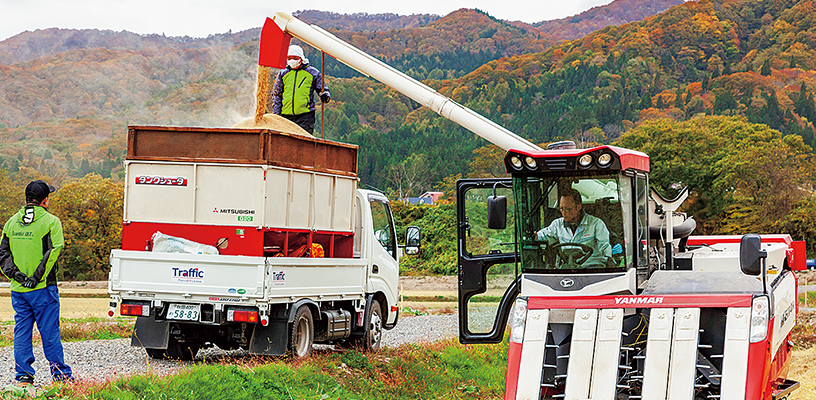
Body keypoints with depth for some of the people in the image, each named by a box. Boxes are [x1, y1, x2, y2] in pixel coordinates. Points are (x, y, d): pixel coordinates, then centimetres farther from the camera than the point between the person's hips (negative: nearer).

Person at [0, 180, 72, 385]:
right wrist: (39, 276, -14)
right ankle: (60, 374, 6)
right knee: (49, 331, 1)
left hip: (18, 289, 4)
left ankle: (23, 376, 9)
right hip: (43, 288, -4)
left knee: (22, 331, 9)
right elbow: (53, 251, -18)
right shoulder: (50, 221, -7)